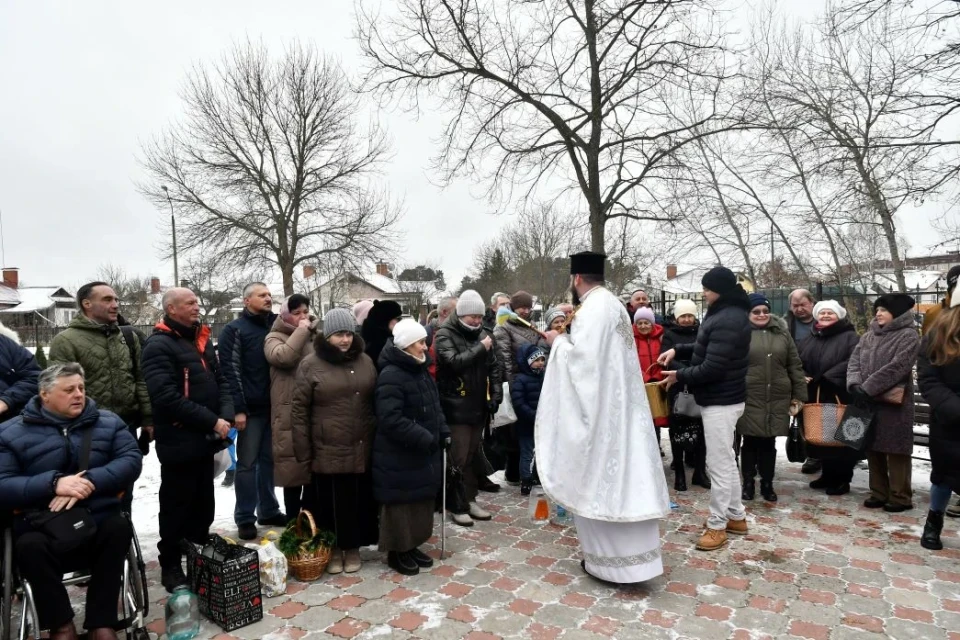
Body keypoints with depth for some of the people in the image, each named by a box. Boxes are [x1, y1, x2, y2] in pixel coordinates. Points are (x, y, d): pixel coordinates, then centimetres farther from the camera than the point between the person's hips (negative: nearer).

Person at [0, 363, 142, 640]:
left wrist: (90, 481, -22)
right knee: (28, 546, -31)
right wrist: (53, 483, -23)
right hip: (42, 529, 0)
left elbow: (131, 460, -5)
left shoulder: (108, 422, 7)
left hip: (99, 522, 1)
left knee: (120, 526, -29)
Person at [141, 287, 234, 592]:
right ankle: (171, 567, 23)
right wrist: (211, 421, -22)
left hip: (206, 440, 8)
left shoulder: (202, 340, 12)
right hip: (179, 442, -7)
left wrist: (226, 416, -6)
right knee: (176, 507, 7)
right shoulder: (159, 345, -14)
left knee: (203, 505, 18)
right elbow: (167, 397, -24)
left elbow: (220, 382, 12)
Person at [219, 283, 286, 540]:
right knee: (247, 463, 3)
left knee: (270, 460, 12)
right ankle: (245, 517, 12)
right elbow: (230, 371, -9)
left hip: (275, 406, 5)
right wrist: (238, 408, -15)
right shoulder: (234, 330, -3)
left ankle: (268, 511, 23)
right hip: (252, 409, -5)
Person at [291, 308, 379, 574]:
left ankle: (353, 548, 30)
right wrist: (304, 451, -5)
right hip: (327, 452, -3)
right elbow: (299, 410, -3)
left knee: (358, 501, 12)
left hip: (361, 451, 3)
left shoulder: (365, 362, 6)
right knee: (331, 503, 9)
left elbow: (376, 402, 14)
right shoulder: (310, 365, -4)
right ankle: (333, 549, 28)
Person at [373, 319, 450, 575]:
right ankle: (397, 551, 23)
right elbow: (392, 420, -27)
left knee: (422, 502, 17)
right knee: (401, 504, 5)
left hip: (423, 454, 9)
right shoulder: (391, 376, -21)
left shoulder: (420, 371, 9)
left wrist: (442, 432, 5)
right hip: (399, 456, -9)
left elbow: (434, 406, 18)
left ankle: (411, 545, 34)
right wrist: (426, 438, -25)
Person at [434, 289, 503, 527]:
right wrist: (480, 348, -18)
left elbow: (493, 367, 12)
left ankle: (470, 499, 26)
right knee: (458, 459, 0)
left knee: (472, 456, 14)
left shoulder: (481, 334, 9)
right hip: (456, 408, -6)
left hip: (478, 407, 6)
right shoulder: (445, 335, -8)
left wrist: (496, 395, 1)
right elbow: (453, 362, -25)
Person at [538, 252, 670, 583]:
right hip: (618, 409, 10)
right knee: (620, 477, 14)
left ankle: (612, 561, 12)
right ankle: (630, 555, 25)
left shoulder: (592, 309, -17)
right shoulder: (613, 304, 15)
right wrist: (569, 338, 16)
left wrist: (559, 342, -9)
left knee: (598, 483, 1)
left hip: (598, 411, -10)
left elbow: (582, 359, -25)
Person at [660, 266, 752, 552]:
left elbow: (712, 368, -26)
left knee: (718, 464, -2)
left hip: (720, 401, -11)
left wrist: (679, 376, -13)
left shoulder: (728, 320, -23)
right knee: (726, 461, 19)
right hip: (723, 398, 11)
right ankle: (737, 517, 31)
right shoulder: (726, 314, 11)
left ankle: (717, 526, 9)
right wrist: (678, 350, 9)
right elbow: (709, 349, 22)